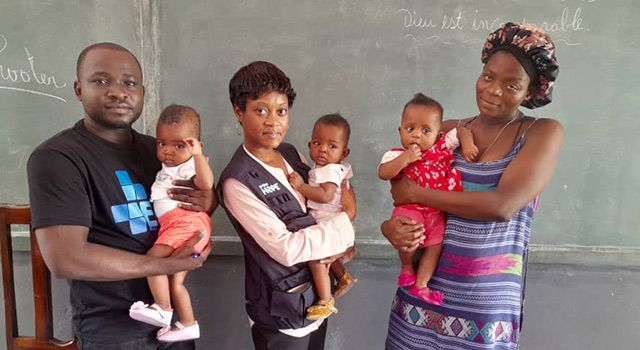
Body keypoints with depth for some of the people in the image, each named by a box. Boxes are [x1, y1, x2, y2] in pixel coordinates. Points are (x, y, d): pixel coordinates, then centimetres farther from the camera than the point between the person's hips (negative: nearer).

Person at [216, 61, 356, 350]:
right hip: (281, 315, -6)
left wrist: (345, 244, -12)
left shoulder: (290, 154, -1)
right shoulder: (237, 182, -21)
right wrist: (347, 217, -17)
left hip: (317, 297, 6)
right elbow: (286, 248, -25)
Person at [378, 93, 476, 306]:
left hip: (438, 212, 4)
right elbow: (383, 173, -24)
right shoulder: (397, 155, -9)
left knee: (436, 246, 3)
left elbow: (461, 130, 13)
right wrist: (404, 159, -32)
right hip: (410, 209, -4)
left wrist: (467, 145, -6)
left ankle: (420, 285, 17)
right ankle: (407, 267, 5)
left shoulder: (443, 146, 1)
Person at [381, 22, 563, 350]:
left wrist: (415, 193, -14)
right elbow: (406, 197, 8)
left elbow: (503, 206, -20)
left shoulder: (543, 133, -5)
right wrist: (389, 225, -14)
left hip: (487, 300, -3)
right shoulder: (447, 131, 3)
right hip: (422, 286, 3)